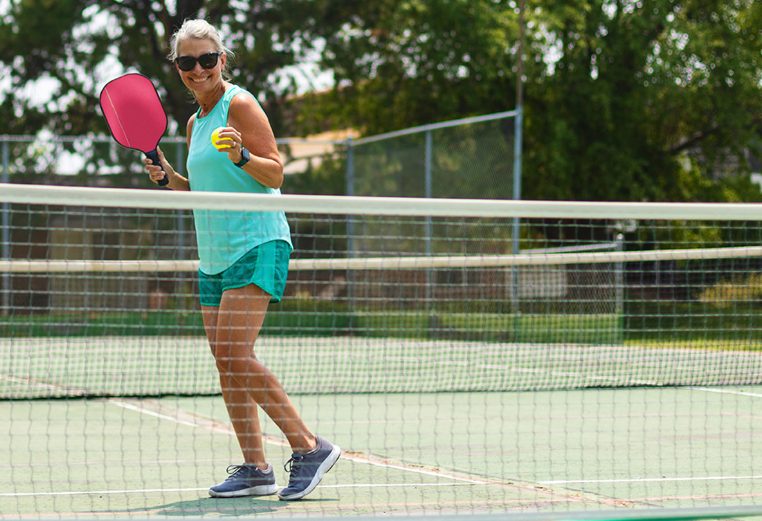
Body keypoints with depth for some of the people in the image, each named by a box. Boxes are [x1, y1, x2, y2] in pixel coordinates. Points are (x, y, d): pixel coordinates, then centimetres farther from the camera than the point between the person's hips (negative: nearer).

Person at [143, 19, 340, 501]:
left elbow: (275, 174, -11)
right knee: (227, 362, 4)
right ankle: (255, 468, 8)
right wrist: (169, 176, 9)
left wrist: (241, 156, -29)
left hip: (256, 246, -9)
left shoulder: (240, 104, -6)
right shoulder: (196, 122, 18)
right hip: (215, 254, 9)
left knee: (236, 356, -18)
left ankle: (311, 447, -13)